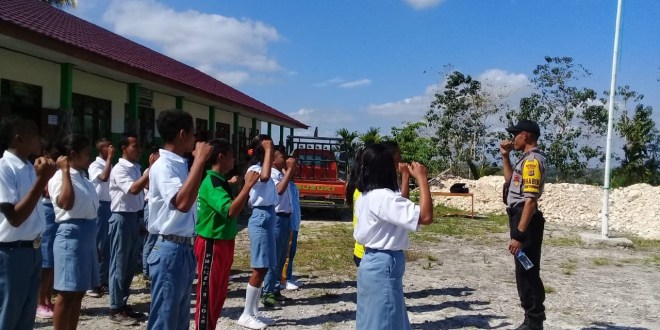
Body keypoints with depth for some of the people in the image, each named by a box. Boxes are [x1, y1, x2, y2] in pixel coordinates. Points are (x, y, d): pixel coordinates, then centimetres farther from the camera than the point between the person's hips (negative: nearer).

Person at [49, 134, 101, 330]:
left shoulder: (82, 178, 14)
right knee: (67, 295, -2)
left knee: (79, 293, 14)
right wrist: (65, 171, -23)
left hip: (87, 236, 9)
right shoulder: (60, 178, -11)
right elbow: (66, 203, -29)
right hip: (71, 236, -9)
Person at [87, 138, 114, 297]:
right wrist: (110, 157, -19)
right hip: (100, 206, -7)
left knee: (107, 246, 10)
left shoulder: (111, 165, 14)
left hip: (111, 206, 7)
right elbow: (103, 177, -27)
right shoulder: (95, 165, -5)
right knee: (97, 245, -3)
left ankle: (103, 281, 19)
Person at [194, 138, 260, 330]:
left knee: (219, 293, 18)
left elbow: (235, 208, 20)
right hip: (212, 245, -10)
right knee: (208, 293, 0)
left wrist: (247, 187, 13)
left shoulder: (221, 181, 10)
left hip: (223, 243, 10)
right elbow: (230, 211, -32)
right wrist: (248, 185, -29)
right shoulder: (211, 183, -19)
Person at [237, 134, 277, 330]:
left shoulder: (261, 169, 17)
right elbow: (265, 177, -36)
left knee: (263, 268, 11)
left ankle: (253, 312, 19)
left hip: (267, 217, 10)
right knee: (259, 269, -6)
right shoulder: (254, 169, -11)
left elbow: (276, 190, 18)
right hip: (260, 218, -10)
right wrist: (268, 150, -27)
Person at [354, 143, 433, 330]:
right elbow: (425, 216, -28)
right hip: (384, 266, -10)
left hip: (373, 262, 10)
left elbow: (402, 207, 22)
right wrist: (421, 178, -20)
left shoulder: (366, 197, 8)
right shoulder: (384, 197, -23)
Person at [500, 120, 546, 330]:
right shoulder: (527, 159, 14)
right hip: (520, 219, 11)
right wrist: (505, 156, 20)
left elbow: (530, 201, -26)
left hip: (526, 221, -11)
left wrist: (519, 235, -28)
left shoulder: (532, 160, -18)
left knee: (526, 273, -1)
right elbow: (510, 180, 32)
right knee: (525, 272, 18)